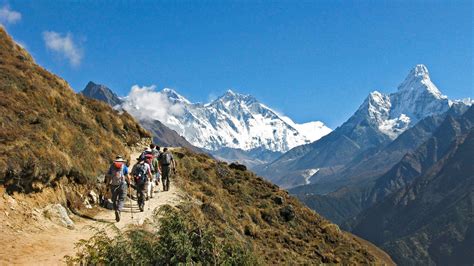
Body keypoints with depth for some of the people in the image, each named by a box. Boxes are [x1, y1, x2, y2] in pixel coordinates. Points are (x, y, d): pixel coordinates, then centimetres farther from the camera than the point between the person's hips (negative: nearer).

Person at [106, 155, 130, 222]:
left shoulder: (112, 166, 11)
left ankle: (117, 213, 13)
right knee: (121, 200, -1)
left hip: (113, 185, 2)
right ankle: (118, 210, -26)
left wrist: (108, 184, 17)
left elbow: (108, 176, 8)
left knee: (114, 200, 14)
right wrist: (129, 182, 14)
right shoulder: (124, 166, 5)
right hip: (122, 184, -2)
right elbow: (127, 176, -1)